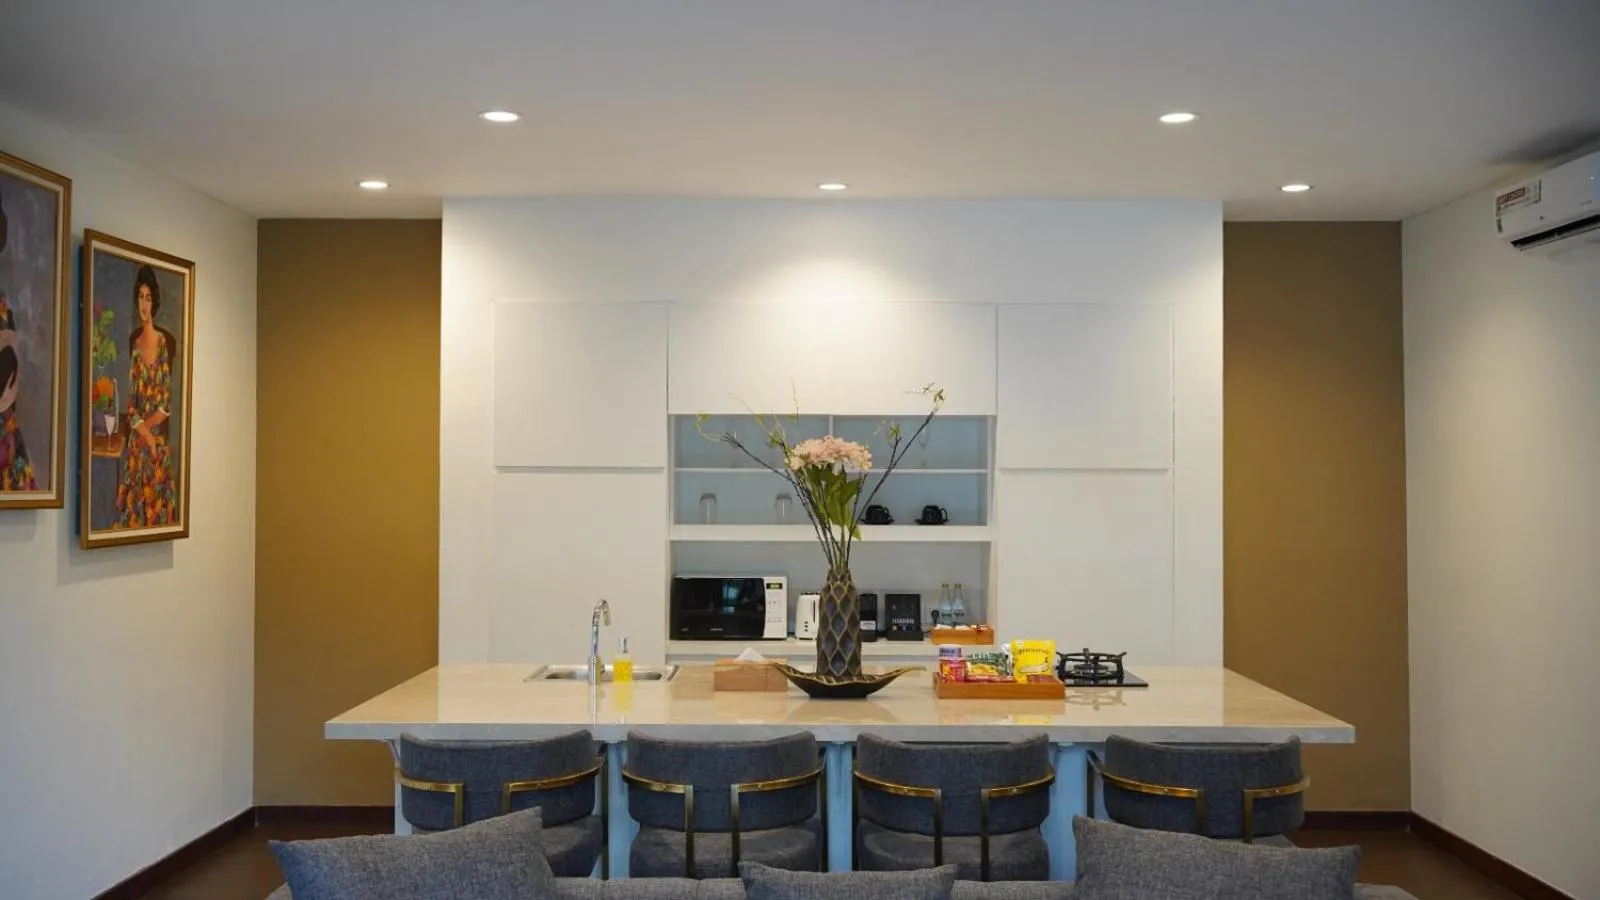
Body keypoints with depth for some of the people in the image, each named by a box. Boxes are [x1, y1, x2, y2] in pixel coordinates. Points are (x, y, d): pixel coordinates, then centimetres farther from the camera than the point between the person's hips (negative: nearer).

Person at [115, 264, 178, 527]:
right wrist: (142, 428, -11)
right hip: (136, 439, 3)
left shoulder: (168, 342, -3)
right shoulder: (132, 340, 6)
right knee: (133, 505, 3)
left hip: (161, 438, -3)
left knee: (158, 500, 1)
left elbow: (171, 398, -4)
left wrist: (149, 424, -12)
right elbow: (129, 395, 2)